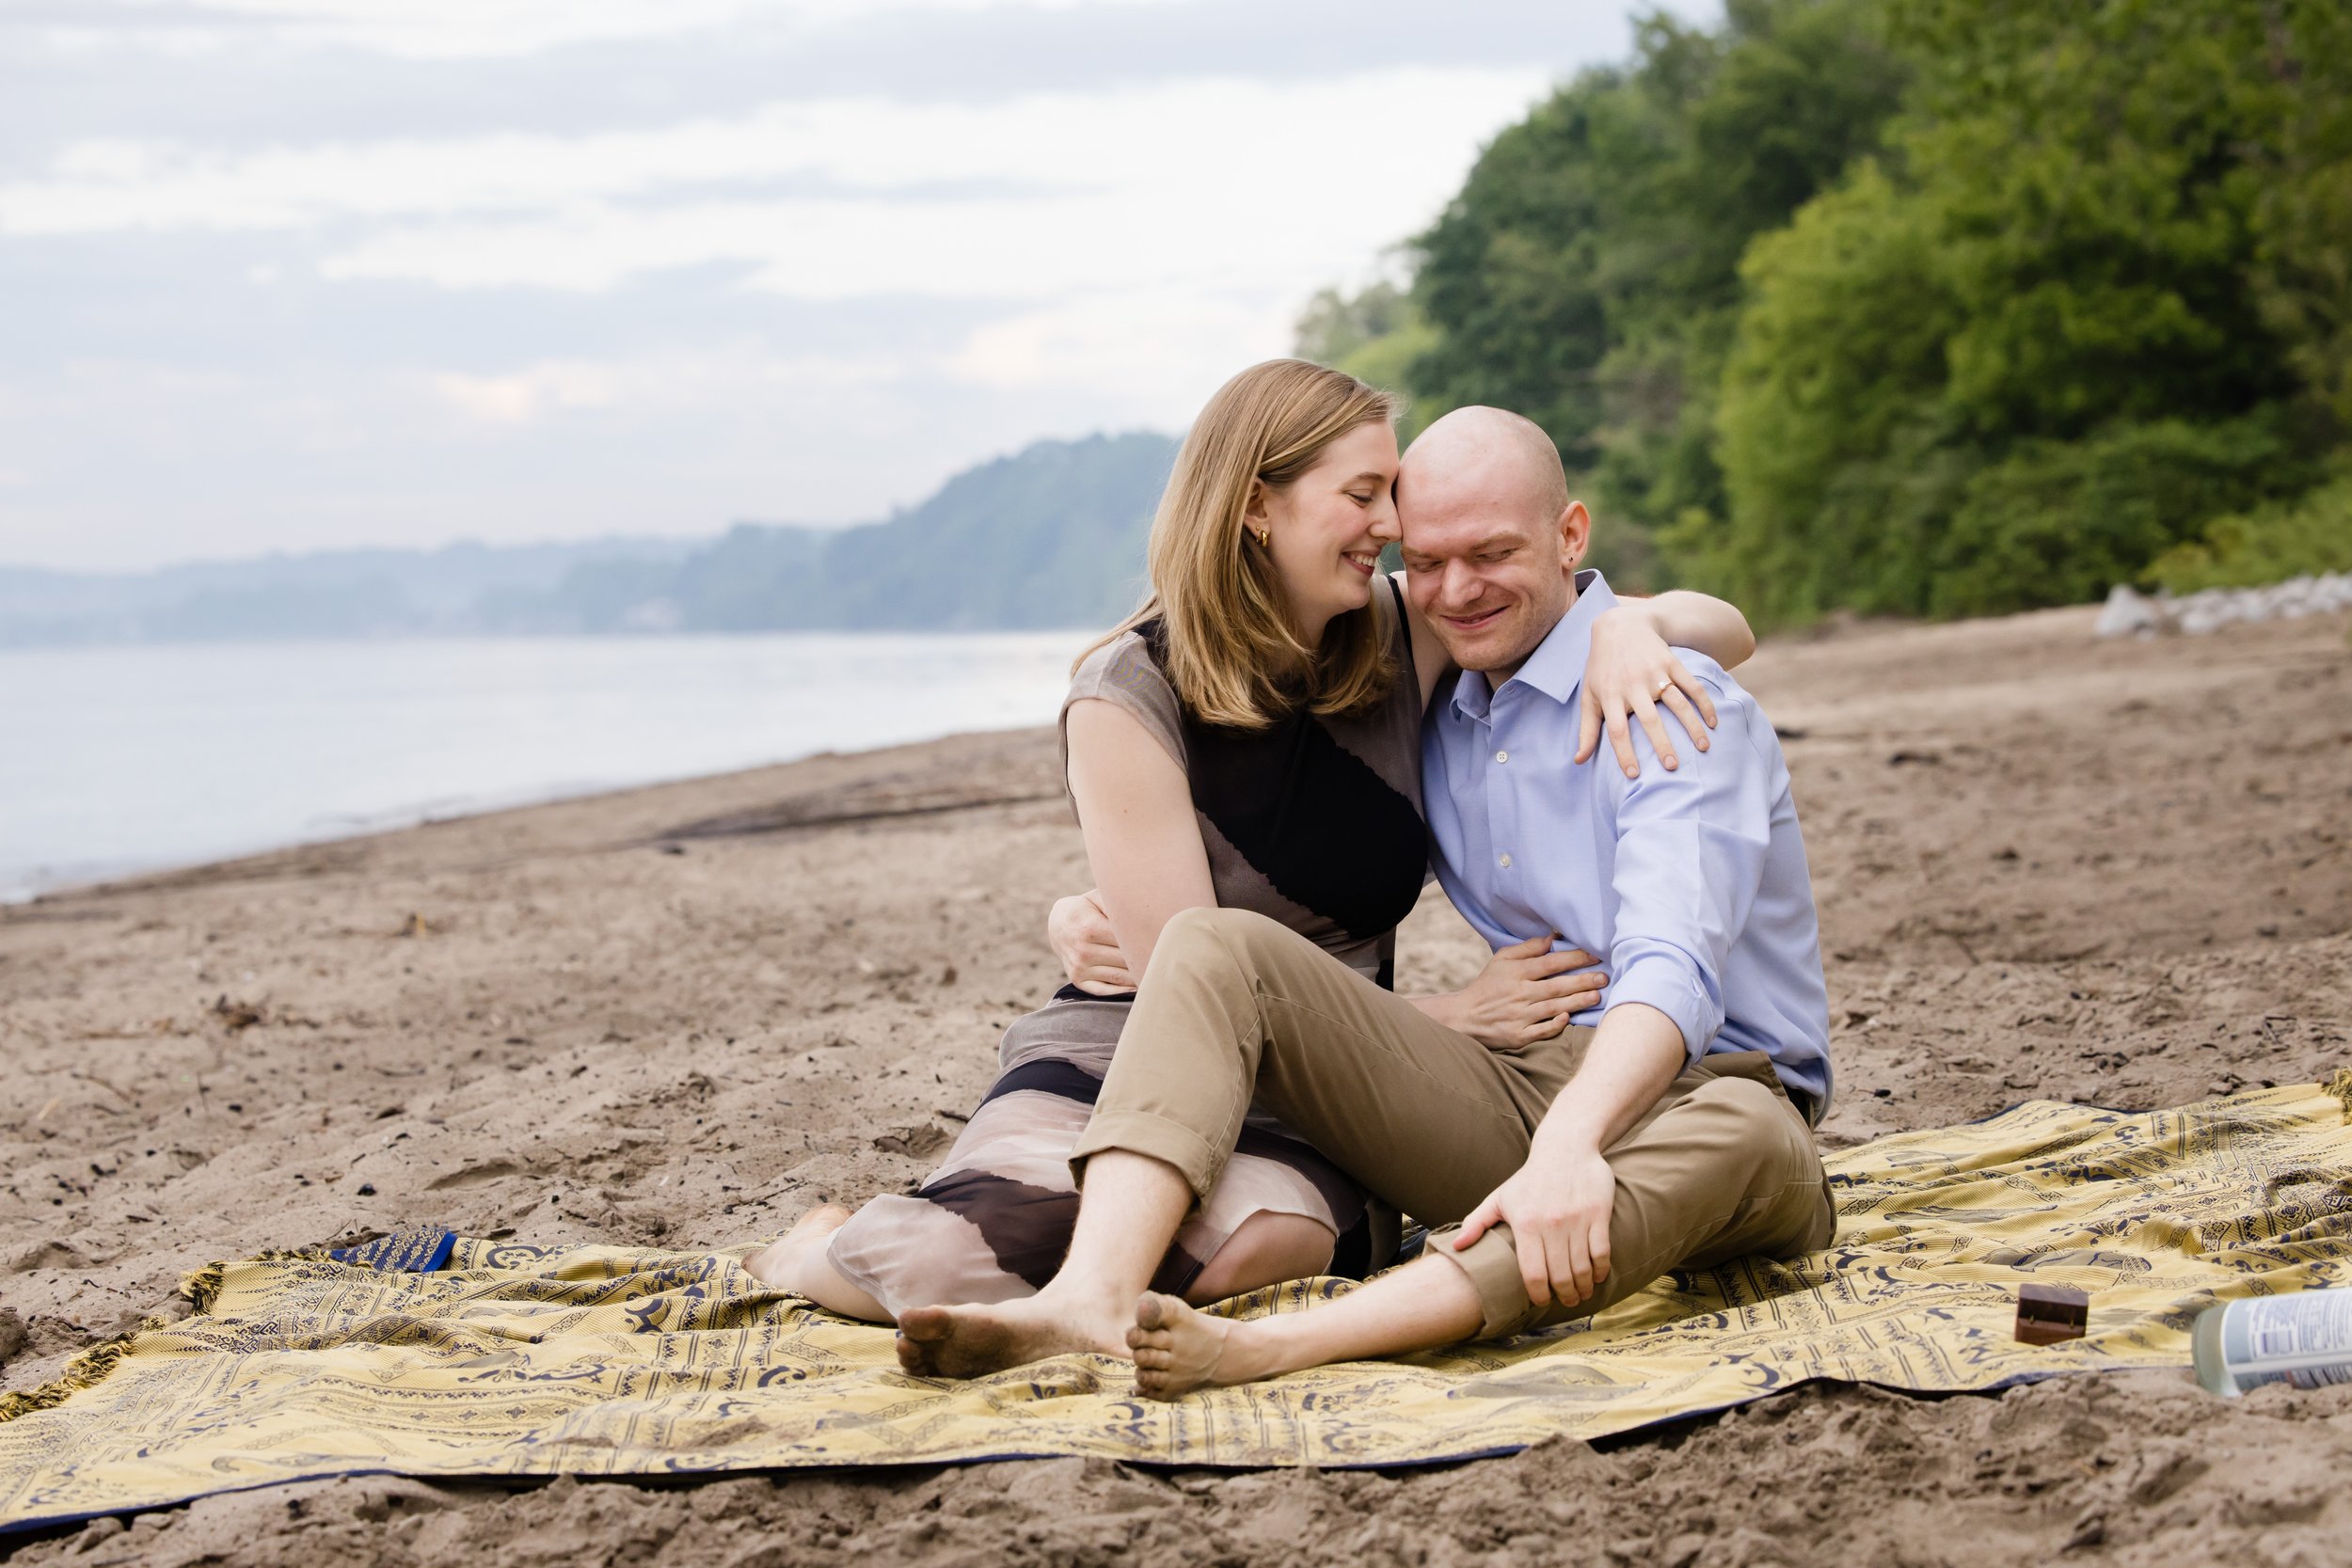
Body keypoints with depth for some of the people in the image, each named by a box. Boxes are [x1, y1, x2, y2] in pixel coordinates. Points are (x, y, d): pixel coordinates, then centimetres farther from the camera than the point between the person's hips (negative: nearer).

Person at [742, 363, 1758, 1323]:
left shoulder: (1403, 641, 5)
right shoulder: (1131, 696, -9)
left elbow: (1721, 628, 10)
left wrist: (1627, 629, -15)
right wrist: (1448, 1017, -9)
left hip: (1305, 1113, 3)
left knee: (1252, 1239, -37)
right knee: (957, 1257, -36)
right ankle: (827, 1252, 2)